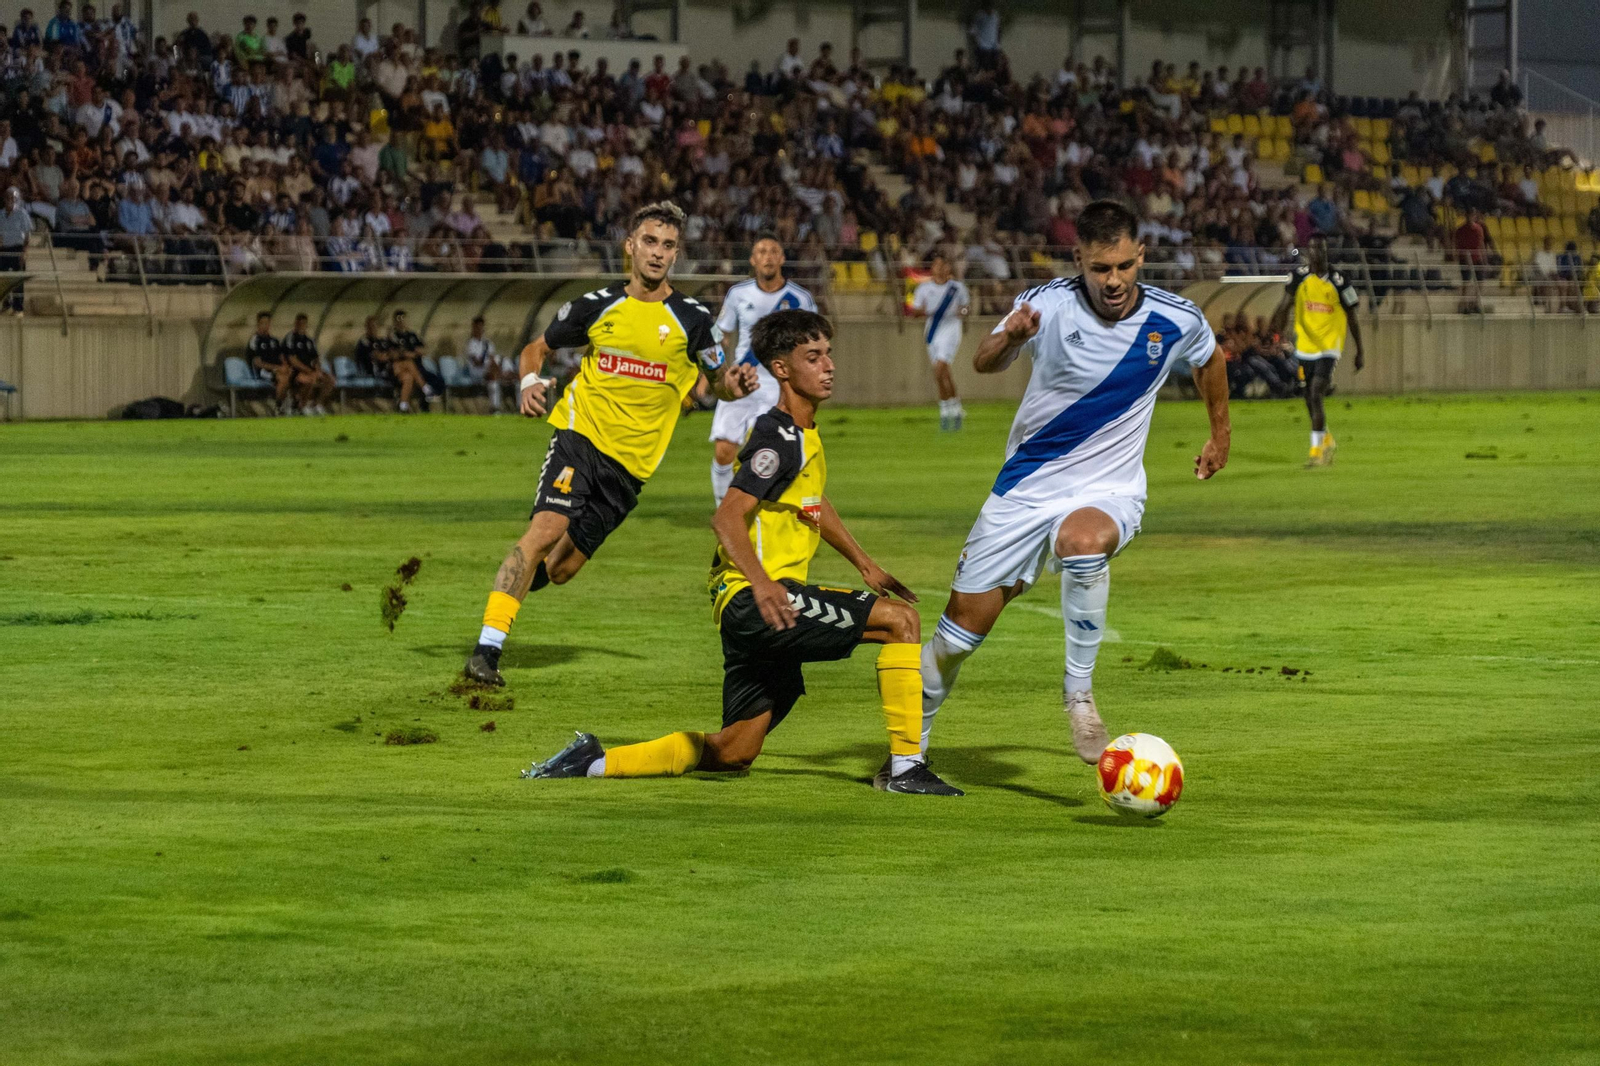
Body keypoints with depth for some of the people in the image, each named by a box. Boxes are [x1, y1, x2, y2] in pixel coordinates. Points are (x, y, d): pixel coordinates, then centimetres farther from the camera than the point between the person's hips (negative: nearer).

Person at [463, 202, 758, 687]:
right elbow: (537, 347, 14)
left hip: (631, 463, 2)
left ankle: (516, 581, 37)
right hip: (581, 434, -2)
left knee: (561, 568, 2)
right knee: (546, 529, -24)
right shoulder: (598, 306, 1)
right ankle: (487, 649, -24)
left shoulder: (691, 319, 0)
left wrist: (737, 383, -12)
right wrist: (530, 382, -8)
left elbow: (720, 382, 13)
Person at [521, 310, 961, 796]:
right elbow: (727, 518, -23)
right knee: (900, 618, -15)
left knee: (734, 752, 10)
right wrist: (762, 583, -37)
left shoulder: (806, 435, 18)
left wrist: (866, 565, 35)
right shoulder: (778, 438, -13)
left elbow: (816, 507, 37)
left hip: (768, 601, 10)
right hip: (753, 598, -10)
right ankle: (907, 765, -15)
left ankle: (594, 762, 12)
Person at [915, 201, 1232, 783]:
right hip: (1027, 487, 1)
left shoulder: (1176, 321, -8)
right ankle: (911, 745, 26)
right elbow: (983, 364, -23)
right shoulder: (1048, 303, -14)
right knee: (965, 621, 3)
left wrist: (1220, 434, 25)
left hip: (1110, 490, -1)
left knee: (1082, 540, -37)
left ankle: (1078, 690, -20)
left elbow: (1207, 360, 14)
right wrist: (1011, 337, -45)